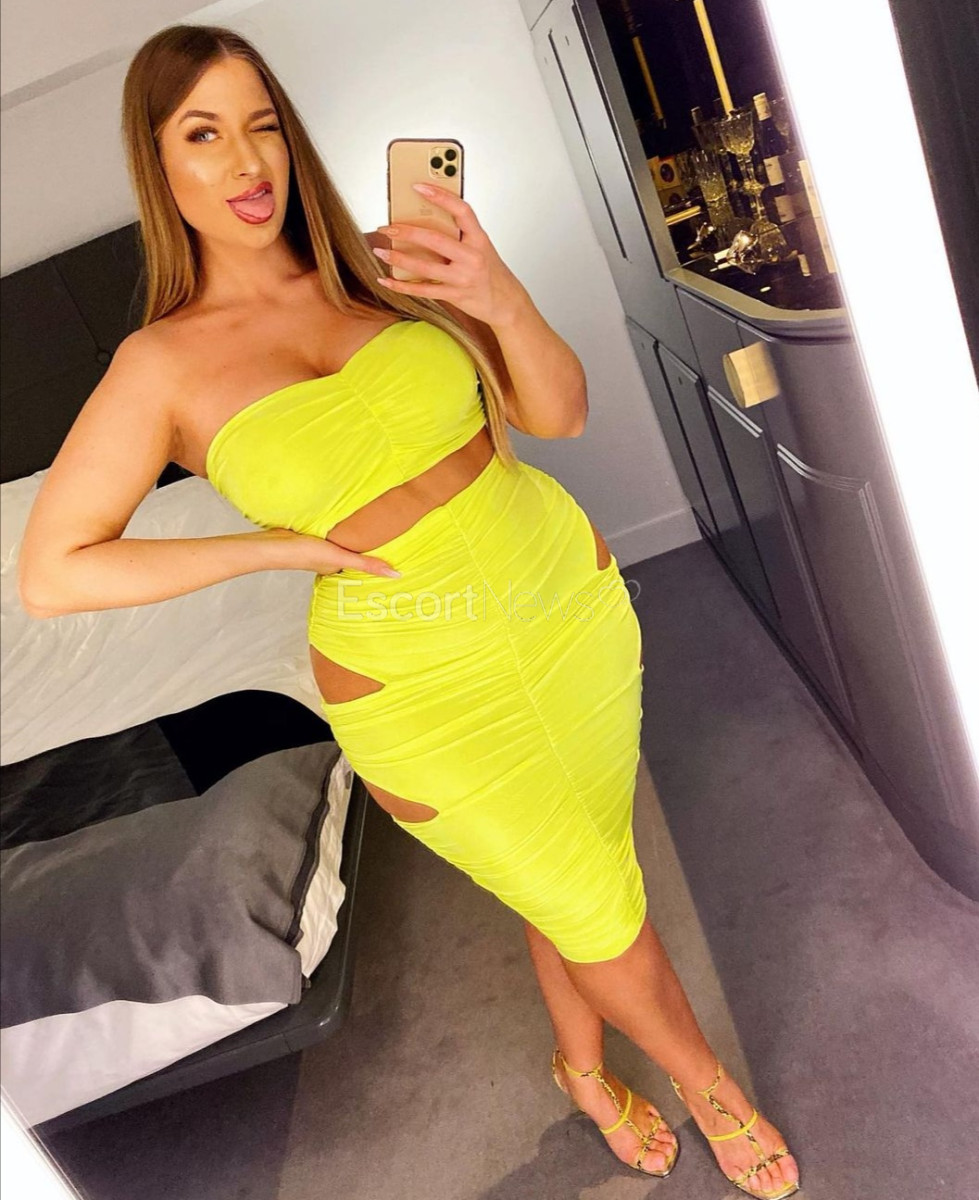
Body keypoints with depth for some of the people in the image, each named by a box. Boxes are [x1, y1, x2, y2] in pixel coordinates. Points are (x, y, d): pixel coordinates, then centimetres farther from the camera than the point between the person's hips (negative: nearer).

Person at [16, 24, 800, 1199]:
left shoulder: (381, 265, -2)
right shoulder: (161, 366, -9)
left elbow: (560, 412, 0)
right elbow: (48, 572, -7)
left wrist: (500, 297, -20)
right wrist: (283, 544, -12)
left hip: (571, 603, 4)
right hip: (424, 688, -3)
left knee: (580, 878, 20)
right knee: (601, 917, 11)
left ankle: (584, 1068, 52)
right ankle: (704, 1080, 45)